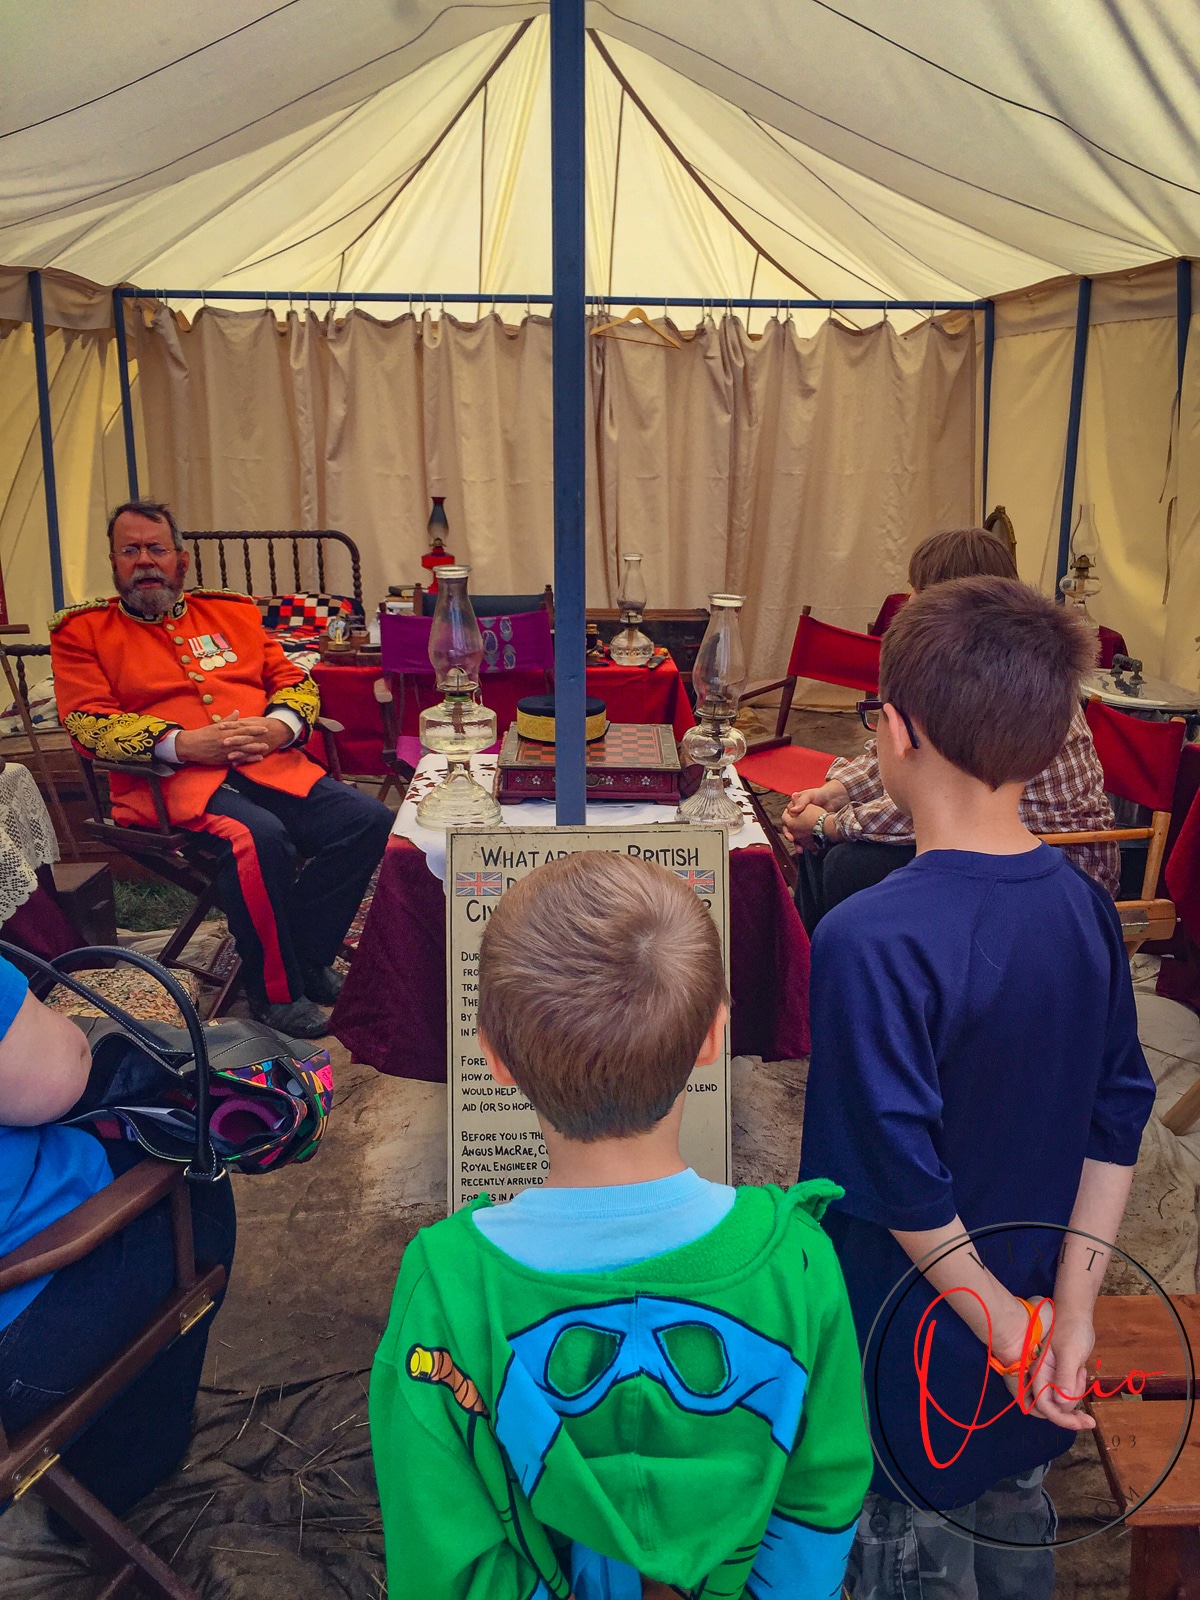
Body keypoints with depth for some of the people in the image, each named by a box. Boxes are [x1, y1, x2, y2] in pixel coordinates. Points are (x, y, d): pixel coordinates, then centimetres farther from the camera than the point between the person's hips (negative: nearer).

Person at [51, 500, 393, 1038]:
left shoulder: (231, 612, 24)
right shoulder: (82, 631, 13)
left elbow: (295, 679, 19)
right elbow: (87, 721, 0)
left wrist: (279, 726, -5)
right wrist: (180, 744, -15)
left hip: (270, 765, 5)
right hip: (170, 776, -4)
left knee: (370, 820, -18)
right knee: (260, 838, -35)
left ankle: (306, 959, -2)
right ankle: (275, 991, -14)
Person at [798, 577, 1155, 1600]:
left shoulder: (872, 941, -30)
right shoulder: (1085, 905, -8)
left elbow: (901, 1177, -27)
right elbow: (1118, 1117, -4)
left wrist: (1002, 1323, -13)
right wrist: (1072, 1311, -2)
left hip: (915, 1363, -6)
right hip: (1032, 1352, 6)